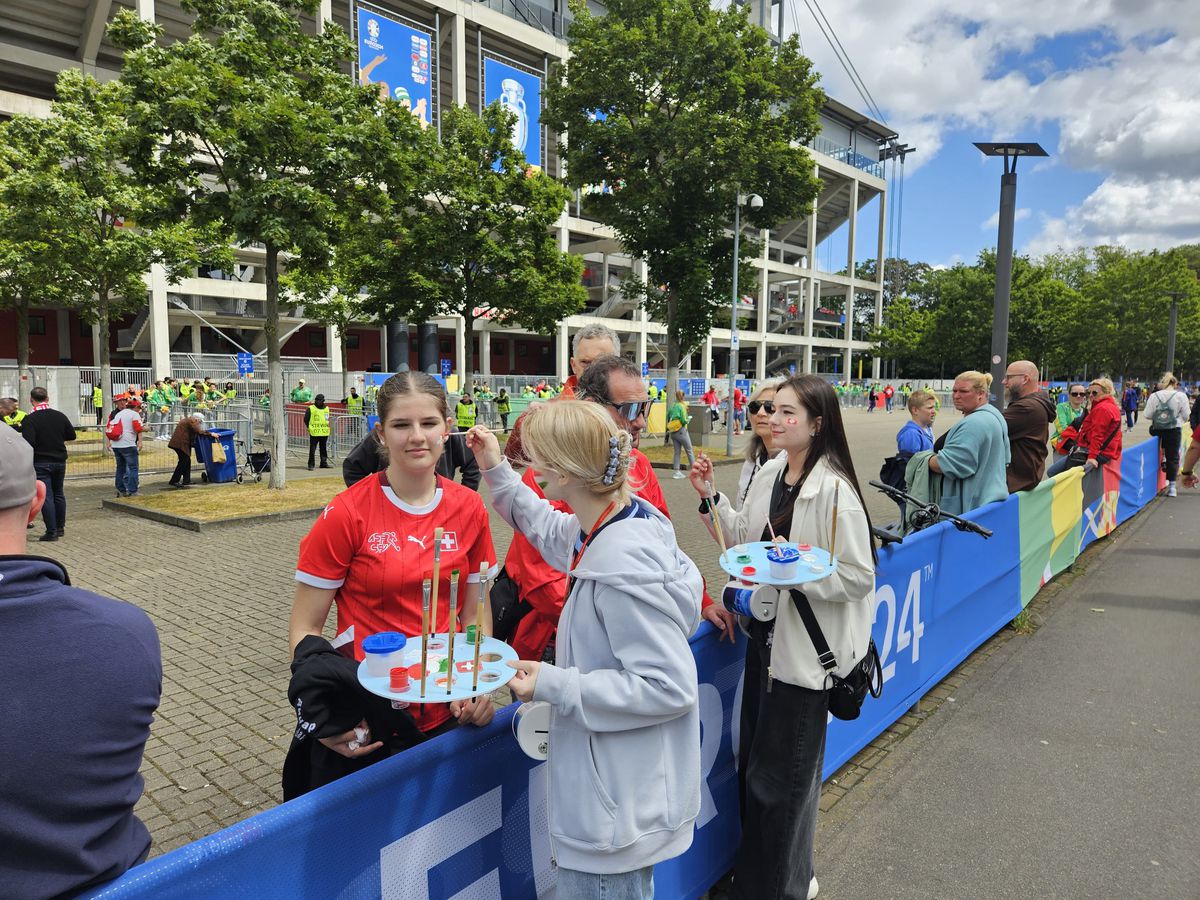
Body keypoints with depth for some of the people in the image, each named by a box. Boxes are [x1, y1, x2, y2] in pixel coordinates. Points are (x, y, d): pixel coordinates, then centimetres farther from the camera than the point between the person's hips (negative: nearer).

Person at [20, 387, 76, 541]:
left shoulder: (29, 419, -13)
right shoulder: (59, 416, 2)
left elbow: (28, 443, -22)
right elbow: (72, 435, 9)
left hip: (40, 463, -5)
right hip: (59, 461, 5)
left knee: (46, 496, -2)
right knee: (58, 493, 16)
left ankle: (52, 532, -2)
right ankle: (60, 527, 23)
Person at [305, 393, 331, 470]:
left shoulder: (326, 409, 12)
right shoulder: (310, 409, -1)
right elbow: (306, 419, 2)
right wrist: (309, 428, 0)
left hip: (324, 433, 4)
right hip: (314, 433, -4)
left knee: (324, 449, 11)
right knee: (312, 449, -4)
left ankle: (324, 463, 20)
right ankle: (311, 464, 0)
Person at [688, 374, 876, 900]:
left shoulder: (834, 491, -21)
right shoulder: (770, 472, 1)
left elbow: (860, 577, -19)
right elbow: (743, 538, 11)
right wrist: (711, 497, -1)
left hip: (805, 649, -7)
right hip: (766, 635, 7)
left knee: (781, 775, 10)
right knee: (752, 762, 22)